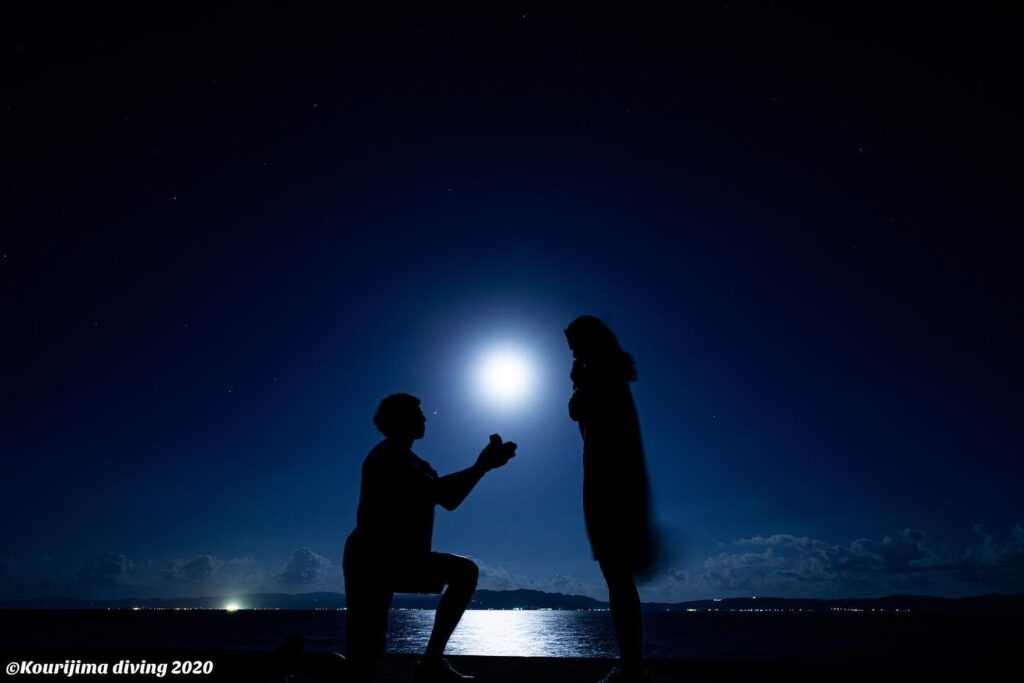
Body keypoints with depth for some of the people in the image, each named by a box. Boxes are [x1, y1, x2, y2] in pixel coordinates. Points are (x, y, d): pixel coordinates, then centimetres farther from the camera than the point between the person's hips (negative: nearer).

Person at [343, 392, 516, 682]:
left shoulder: (407, 459, 15)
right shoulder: (389, 456, -15)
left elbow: (449, 499, 11)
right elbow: (437, 492, -27)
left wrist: (483, 463, 2)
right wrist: (482, 466, -22)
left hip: (396, 560, 10)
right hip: (370, 562, -10)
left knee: (466, 571, 3)